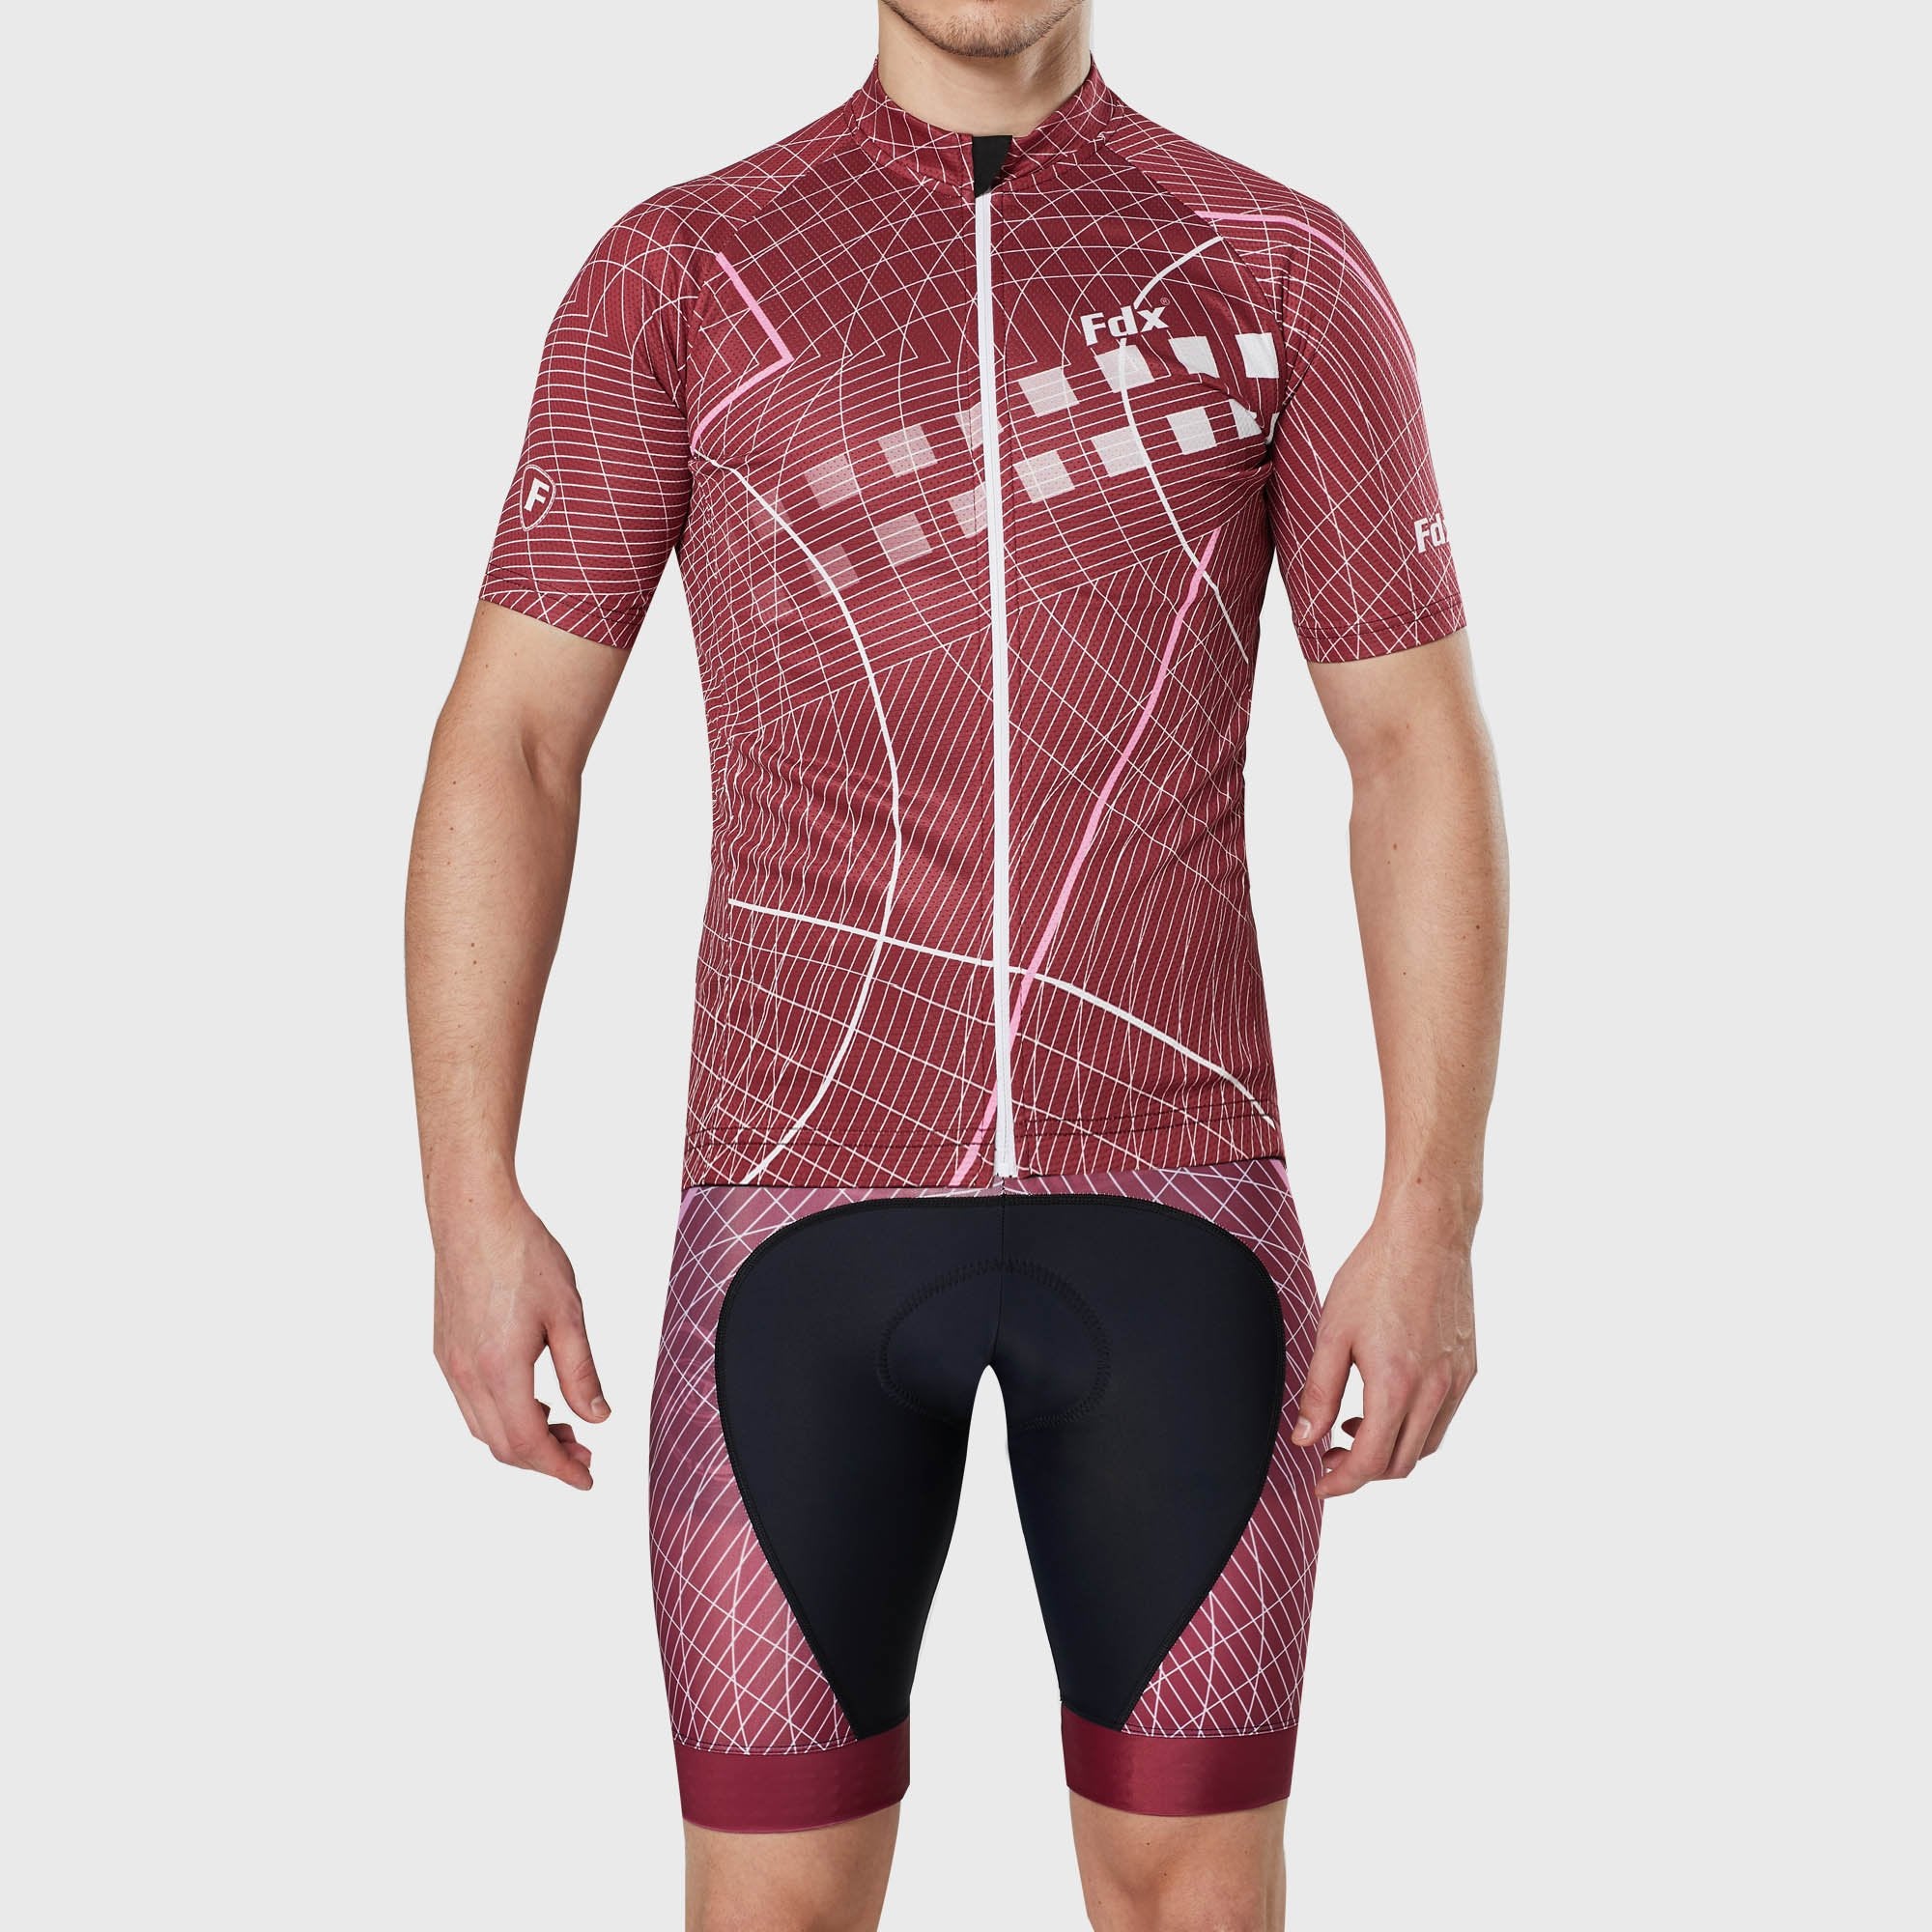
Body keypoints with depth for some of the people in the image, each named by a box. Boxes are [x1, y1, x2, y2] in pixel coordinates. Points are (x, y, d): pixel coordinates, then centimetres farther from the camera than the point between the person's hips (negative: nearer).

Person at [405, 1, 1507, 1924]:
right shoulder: (671, 276, 2)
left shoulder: (1287, 274, 3)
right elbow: (503, 746, 0)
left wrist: (1433, 1223, -8)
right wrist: (472, 1210, -10)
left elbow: (1423, 757, 0)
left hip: (1168, 1202, 1)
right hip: (812, 1205, 0)